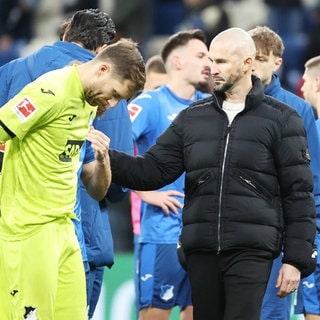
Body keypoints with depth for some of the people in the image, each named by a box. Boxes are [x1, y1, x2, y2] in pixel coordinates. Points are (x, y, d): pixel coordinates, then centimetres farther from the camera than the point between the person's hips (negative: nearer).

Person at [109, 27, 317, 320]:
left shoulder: (281, 120, 2)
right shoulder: (193, 118, 13)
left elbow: (299, 194, 0)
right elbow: (152, 170, 8)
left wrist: (297, 260, -5)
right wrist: (105, 157, -9)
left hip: (251, 251, -4)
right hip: (201, 250, 4)